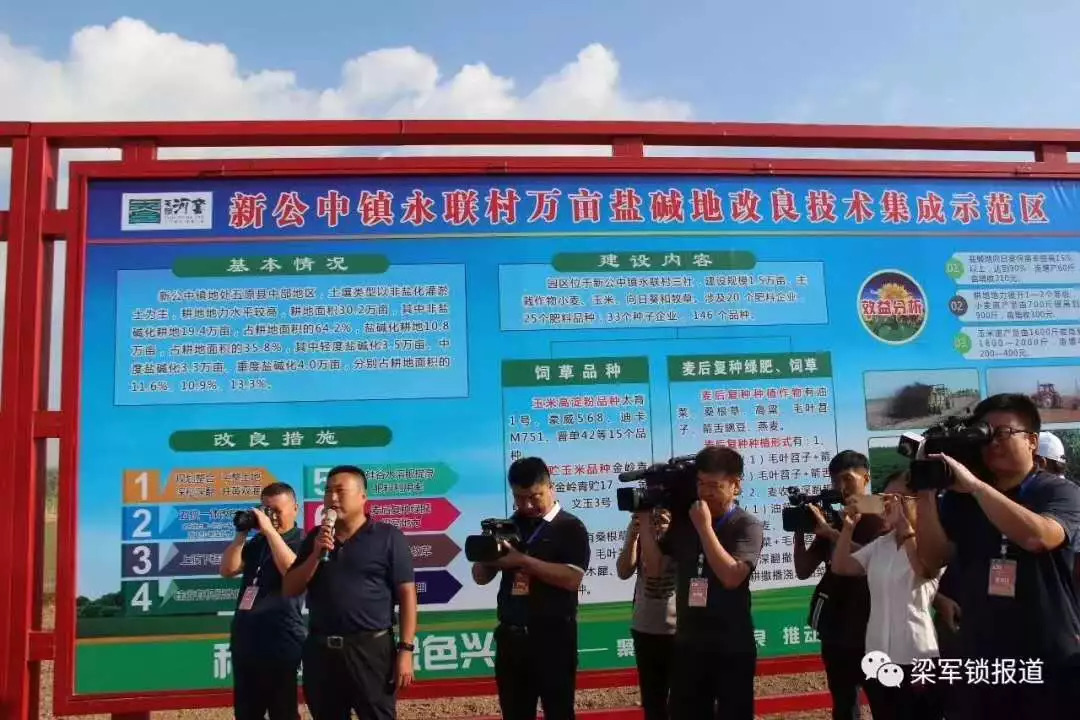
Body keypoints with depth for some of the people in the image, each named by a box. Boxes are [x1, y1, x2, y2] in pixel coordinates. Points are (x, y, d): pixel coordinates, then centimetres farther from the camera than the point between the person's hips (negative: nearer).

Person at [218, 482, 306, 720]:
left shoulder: (302, 541, -5)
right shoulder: (256, 542, 14)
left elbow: (292, 571, -24)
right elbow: (227, 570, 7)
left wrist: (269, 530, -21)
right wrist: (241, 534, -4)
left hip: (279, 642, -7)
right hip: (245, 640, 7)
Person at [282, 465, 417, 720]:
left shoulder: (388, 536, -4)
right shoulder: (316, 537, 11)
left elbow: (406, 594, -6)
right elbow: (290, 589, 7)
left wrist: (405, 648, -12)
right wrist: (316, 554, -8)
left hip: (370, 648, -5)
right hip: (320, 649, 5)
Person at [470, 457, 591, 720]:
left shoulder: (570, 528, -5)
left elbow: (572, 578, -19)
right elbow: (481, 578, 12)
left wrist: (523, 560, -22)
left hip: (553, 637, -5)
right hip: (510, 636, 5)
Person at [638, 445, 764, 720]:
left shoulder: (748, 526, -8)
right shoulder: (684, 520, 4)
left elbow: (731, 576, -21)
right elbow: (654, 568, 4)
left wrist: (705, 527, -20)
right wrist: (645, 518, -3)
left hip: (731, 646, -4)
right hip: (687, 643, 4)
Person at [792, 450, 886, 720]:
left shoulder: (880, 519, -2)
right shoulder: (832, 521, 13)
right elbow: (803, 571, 9)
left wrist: (830, 533, -23)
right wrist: (799, 531, -4)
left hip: (869, 627, -5)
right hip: (835, 627, 6)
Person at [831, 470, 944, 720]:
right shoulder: (880, 544, 11)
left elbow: (926, 569, -27)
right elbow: (840, 567, 9)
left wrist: (903, 524, -27)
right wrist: (848, 527, -4)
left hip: (918, 659, -6)